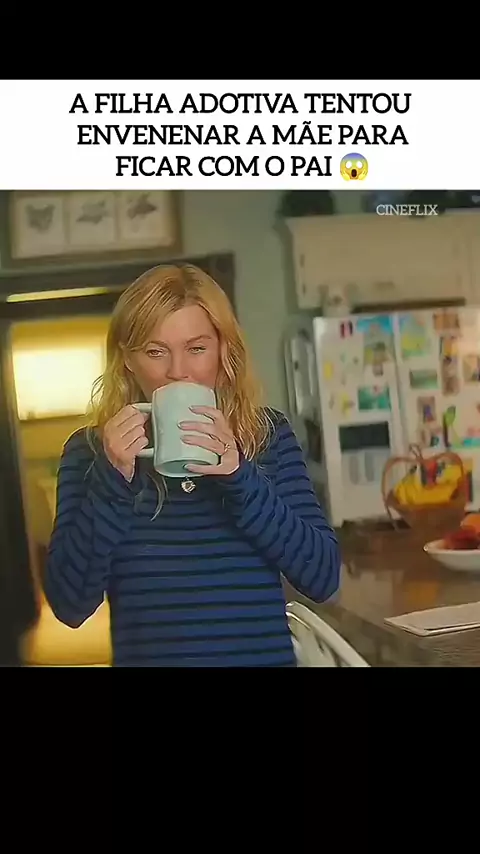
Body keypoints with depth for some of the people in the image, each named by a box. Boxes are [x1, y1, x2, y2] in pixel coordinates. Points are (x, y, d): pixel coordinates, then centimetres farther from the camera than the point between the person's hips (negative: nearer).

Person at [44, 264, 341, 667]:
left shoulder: (268, 434, -4)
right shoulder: (90, 449, -5)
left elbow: (323, 576, -11)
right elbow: (69, 604, -11)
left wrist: (239, 476, -22)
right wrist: (113, 477, -21)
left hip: (266, 657, 1)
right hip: (144, 654, 0)